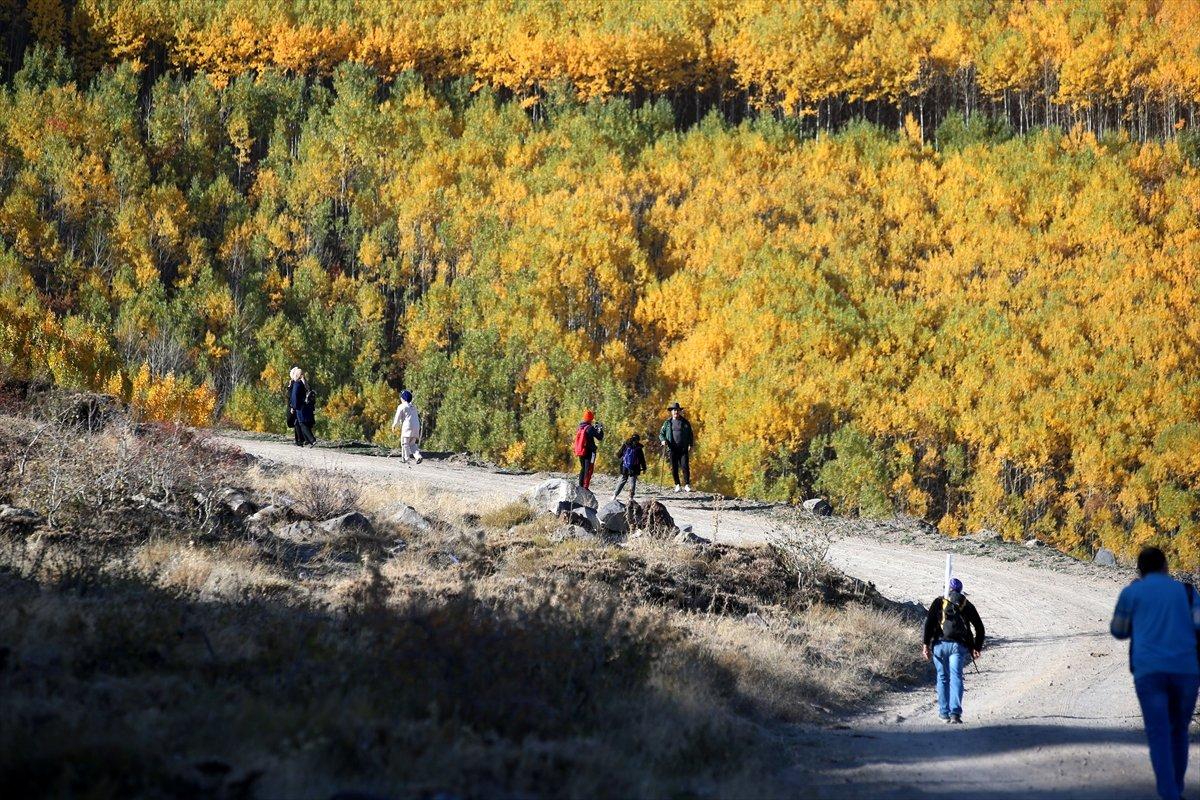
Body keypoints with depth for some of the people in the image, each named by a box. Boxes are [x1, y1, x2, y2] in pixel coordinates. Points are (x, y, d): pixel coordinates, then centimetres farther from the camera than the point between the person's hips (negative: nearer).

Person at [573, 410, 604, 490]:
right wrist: (601, 429, 4)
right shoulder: (590, 428, -16)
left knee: (583, 469, 19)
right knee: (589, 470, -1)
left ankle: (580, 486, 21)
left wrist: (595, 429, 19)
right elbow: (600, 438, -12)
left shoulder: (579, 427, 6)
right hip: (589, 452, -7)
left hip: (580, 451, 7)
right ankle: (585, 487, -5)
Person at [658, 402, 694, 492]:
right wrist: (663, 440, -6)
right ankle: (677, 485, 10)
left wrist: (690, 445, 2)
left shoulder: (685, 422, 10)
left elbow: (690, 434, 15)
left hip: (683, 448, -1)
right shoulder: (668, 423, 10)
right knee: (674, 468, 1)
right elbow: (661, 434, 15)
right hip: (672, 449, 1)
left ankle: (687, 485, -5)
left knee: (685, 466, -9)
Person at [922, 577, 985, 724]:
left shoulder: (939, 603, 9)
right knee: (956, 678, -5)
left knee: (942, 678, 13)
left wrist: (926, 644, -4)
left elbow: (928, 622, -3)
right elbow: (979, 628, 13)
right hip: (958, 646, 0)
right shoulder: (967, 605, 14)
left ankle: (944, 713, 15)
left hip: (940, 644, 0)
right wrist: (977, 648, 19)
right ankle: (955, 712, -21)